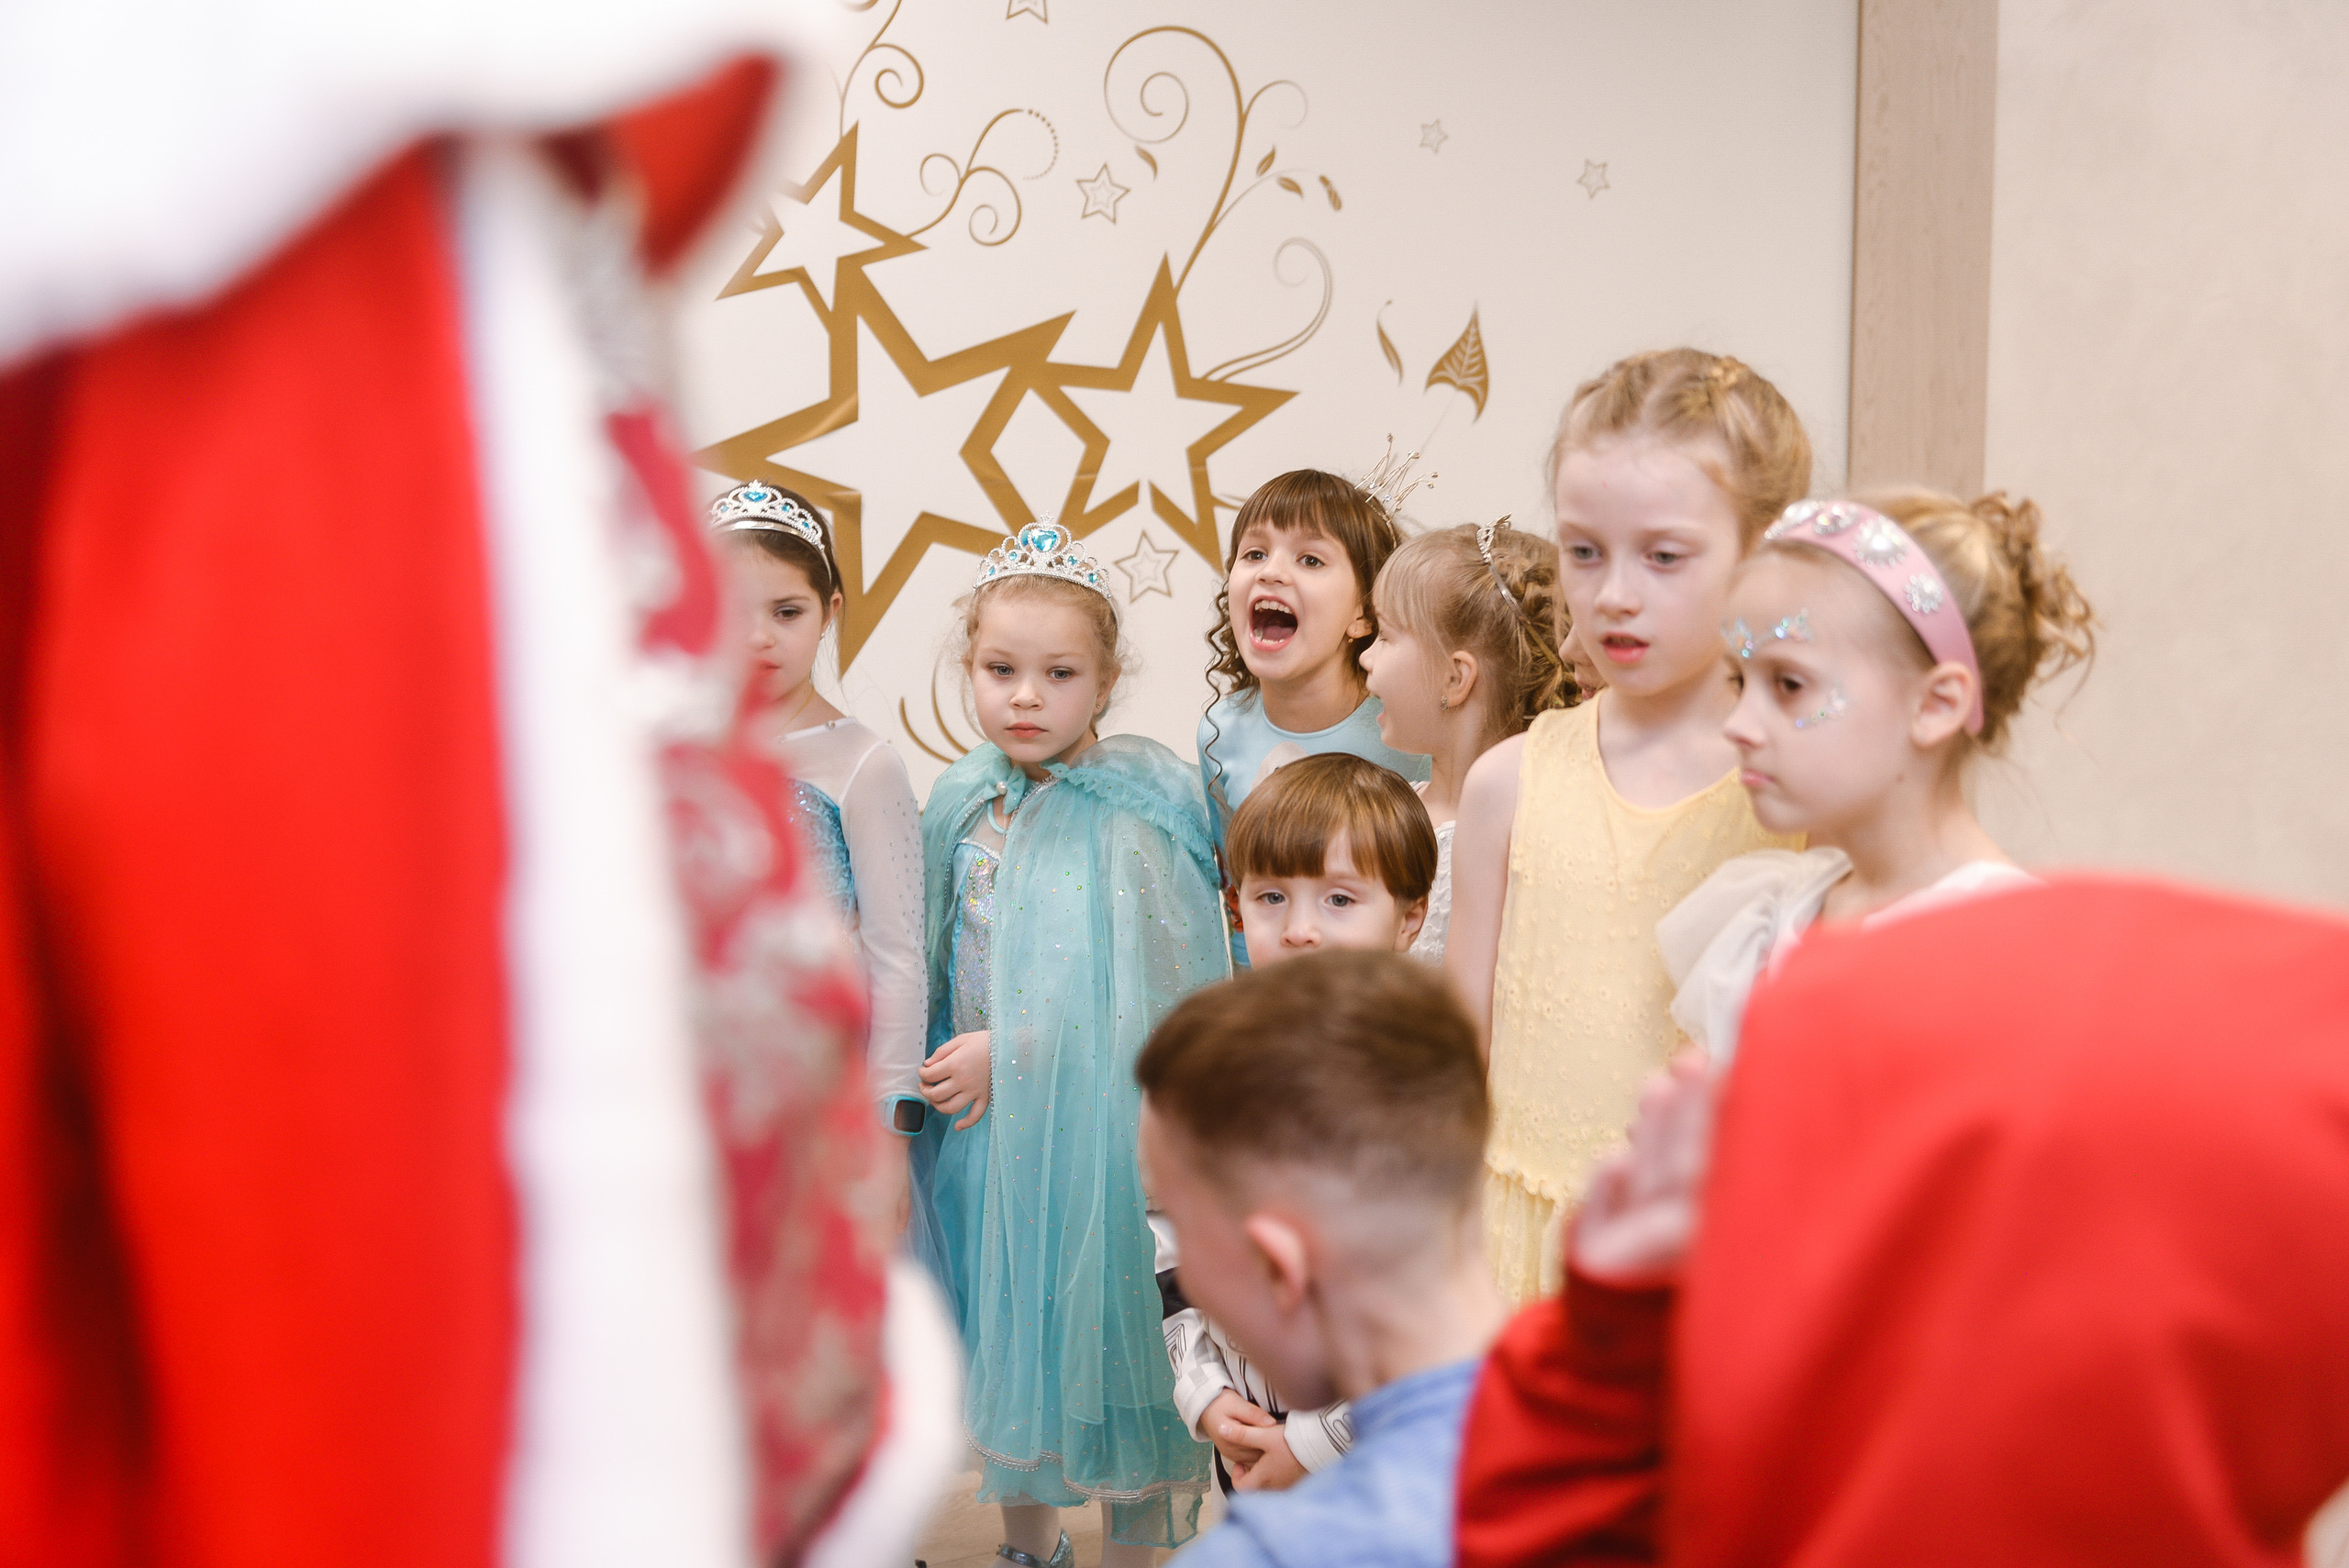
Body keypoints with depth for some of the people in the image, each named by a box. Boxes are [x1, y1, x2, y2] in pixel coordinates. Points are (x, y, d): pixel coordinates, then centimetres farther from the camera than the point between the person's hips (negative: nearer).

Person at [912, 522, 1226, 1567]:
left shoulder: (1137, 812, -15)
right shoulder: (964, 801, 4)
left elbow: (1157, 991, -17)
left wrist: (1011, 1053, -16)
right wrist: (945, 1071, 5)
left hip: (1099, 1126, -6)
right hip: (984, 1124, 6)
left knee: (1105, 1328, 1)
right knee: (1005, 1336, 18)